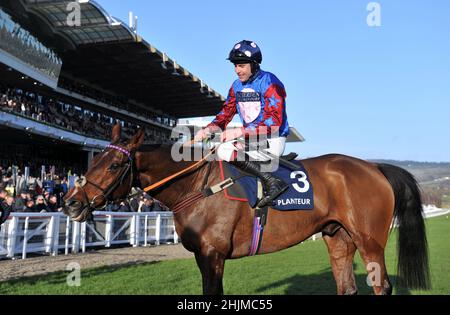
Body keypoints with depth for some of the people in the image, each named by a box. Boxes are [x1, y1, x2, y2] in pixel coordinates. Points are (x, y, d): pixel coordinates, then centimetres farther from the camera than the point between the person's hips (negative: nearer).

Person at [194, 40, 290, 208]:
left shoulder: (270, 83, -12)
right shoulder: (236, 86, 12)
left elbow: (274, 122, -21)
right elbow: (225, 115, 13)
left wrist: (239, 132, -27)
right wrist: (208, 130, -8)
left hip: (272, 140, -8)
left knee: (225, 151, -26)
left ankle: (271, 181, -27)